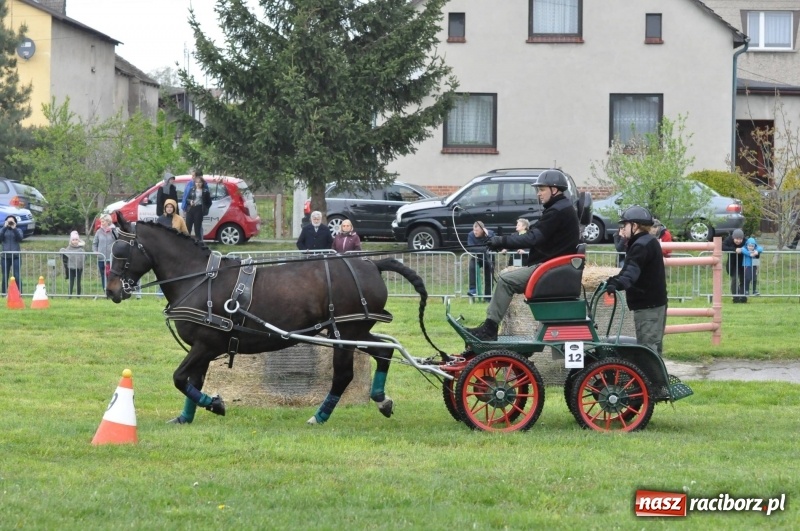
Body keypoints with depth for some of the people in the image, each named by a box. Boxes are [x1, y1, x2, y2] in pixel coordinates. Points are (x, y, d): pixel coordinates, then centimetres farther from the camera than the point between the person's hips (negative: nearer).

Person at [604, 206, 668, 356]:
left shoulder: (641, 245, -17)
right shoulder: (650, 242, 18)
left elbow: (633, 270, -33)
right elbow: (631, 269, 25)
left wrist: (618, 283, -47)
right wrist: (616, 280, 18)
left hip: (647, 306, -11)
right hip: (656, 302, 11)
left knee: (647, 345, -15)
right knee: (654, 345, 16)